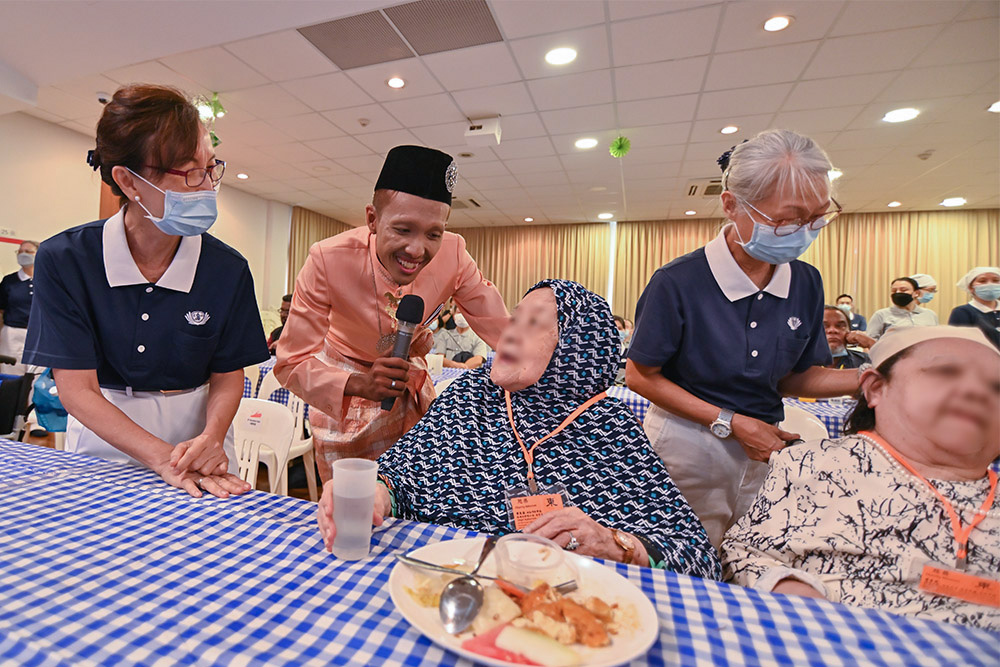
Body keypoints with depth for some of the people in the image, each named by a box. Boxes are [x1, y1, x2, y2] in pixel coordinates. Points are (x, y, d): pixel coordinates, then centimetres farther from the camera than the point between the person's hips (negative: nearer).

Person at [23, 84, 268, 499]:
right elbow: (77, 390, -11)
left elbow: (227, 379, -3)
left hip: (198, 438, 0)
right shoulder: (63, 260, -9)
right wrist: (162, 457, -22)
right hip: (102, 442, 1)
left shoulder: (228, 270, -9)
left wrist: (210, 439, -21)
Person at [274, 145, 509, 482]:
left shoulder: (453, 255, -24)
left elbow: (506, 334, -17)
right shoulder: (327, 260, -28)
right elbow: (292, 365, -24)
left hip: (411, 382, 3)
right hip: (342, 388, -2)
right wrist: (360, 384, -41)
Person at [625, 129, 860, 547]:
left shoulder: (806, 284, -1)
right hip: (688, 448, -4)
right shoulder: (678, 282, -19)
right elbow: (641, 376, -14)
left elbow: (794, 376, 8)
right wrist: (730, 422, -16)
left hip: (765, 449, 5)